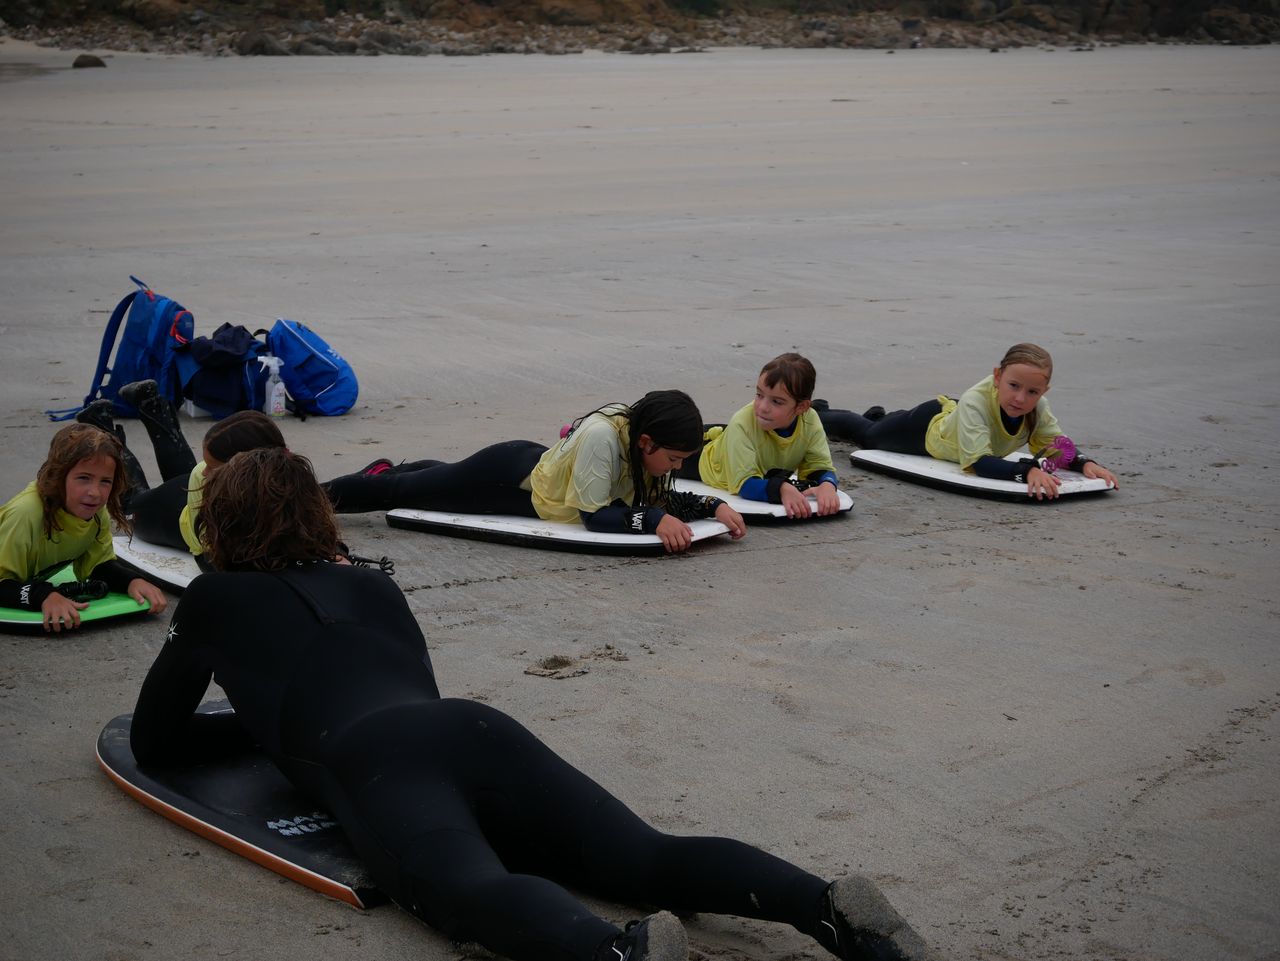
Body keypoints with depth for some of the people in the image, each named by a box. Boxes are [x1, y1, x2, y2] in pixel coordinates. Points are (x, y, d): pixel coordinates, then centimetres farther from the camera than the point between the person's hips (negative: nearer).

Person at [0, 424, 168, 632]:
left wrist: (133, 581, -27)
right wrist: (44, 597, -51)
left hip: (34, 579, 5)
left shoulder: (97, 512, -20)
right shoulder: (26, 515, -39)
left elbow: (98, 565, -10)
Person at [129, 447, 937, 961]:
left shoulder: (218, 601, 24)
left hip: (377, 764, -5)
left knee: (474, 889, -33)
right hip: (475, 728, 5)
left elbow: (153, 743, 31)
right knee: (648, 857, -11)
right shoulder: (373, 585, 35)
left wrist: (249, 725, 48)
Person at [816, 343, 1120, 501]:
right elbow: (980, 464, -57)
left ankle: (879, 415, 70)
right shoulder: (975, 401, -50)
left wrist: (1085, 462, -48)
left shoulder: (1037, 406, -35)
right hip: (929, 426, -5)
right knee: (865, 434, 26)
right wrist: (1027, 470, -72)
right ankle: (815, 413, 54)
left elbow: (1058, 447, -26)